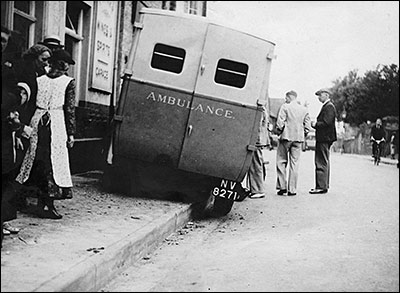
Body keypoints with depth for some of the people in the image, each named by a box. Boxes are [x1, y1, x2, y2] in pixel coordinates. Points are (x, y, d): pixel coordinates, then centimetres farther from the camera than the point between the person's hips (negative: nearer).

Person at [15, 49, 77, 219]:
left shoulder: (39, 80, 9)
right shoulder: (69, 82, -2)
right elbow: (70, 109, -4)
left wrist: (28, 125, 14)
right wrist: (71, 133, -1)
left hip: (38, 121, 4)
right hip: (56, 124, -4)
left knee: (38, 162, 12)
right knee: (54, 163, 2)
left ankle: (42, 203, 17)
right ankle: (47, 205, 1)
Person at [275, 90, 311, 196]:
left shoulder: (285, 107, -5)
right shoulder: (304, 109, 8)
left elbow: (280, 122, -12)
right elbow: (308, 126, 5)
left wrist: (280, 131, 5)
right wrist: (303, 135, 15)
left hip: (286, 137, -3)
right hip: (298, 138, 4)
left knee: (281, 162, 7)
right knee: (294, 163, 6)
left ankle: (282, 186, 2)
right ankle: (292, 189, 4)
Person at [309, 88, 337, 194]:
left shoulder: (329, 107, -13)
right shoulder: (326, 106, 19)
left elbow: (326, 123, -22)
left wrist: (315, 124, -11)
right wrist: (315, 124, 7)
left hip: (324, 138, -11)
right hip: (324, 138, 11)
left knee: (321, 162, -10)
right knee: (324, 162, 15)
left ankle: (321, 186, -8)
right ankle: (324, 185, 22)